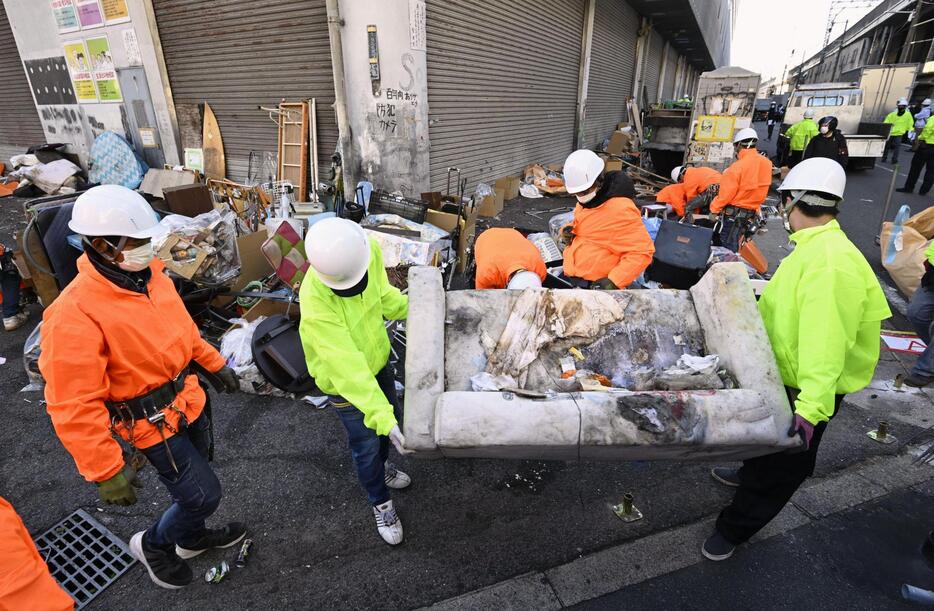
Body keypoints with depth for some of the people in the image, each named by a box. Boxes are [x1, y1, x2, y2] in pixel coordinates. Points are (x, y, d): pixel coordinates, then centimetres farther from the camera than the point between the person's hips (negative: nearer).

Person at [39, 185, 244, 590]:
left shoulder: (151, 276, -5)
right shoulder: (75, 314, -29)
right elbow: (75, 407, -25)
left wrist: (214, 363, 18)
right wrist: (105, 470, -22)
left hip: (189, 400, 7)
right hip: (154, 423, -7)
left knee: (194, 484, 25)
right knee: (204, 495, 4)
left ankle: (191, 538, 52)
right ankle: (152, 546, 33)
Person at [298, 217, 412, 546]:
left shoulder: (368, 250, -23)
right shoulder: (316, 305, -40)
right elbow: (348, 368, -40)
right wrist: (382, 418, -44)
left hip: (377, 357, 6)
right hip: (344, 381, -6)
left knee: (391, 415, 26)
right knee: (367, 445, 12)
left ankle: (380, 466, 58)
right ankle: (381, 504, 41)